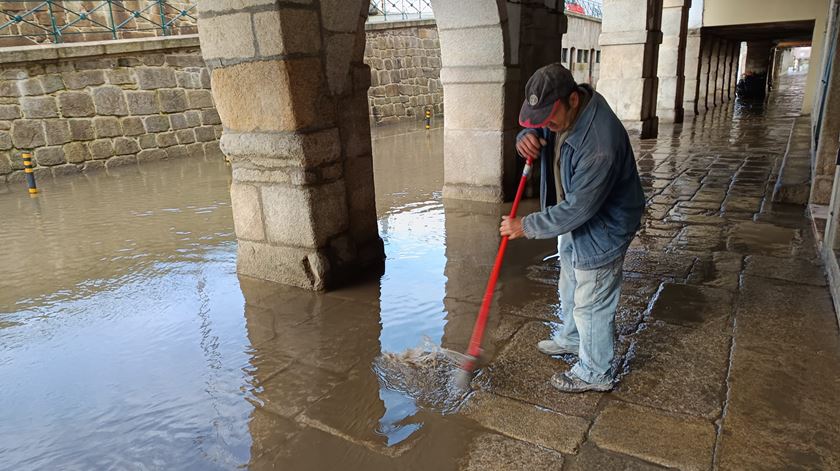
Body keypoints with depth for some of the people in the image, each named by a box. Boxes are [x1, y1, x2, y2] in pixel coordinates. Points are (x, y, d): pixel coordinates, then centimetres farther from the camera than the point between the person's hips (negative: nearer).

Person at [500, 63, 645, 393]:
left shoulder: (600, 144, -38)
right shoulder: (560, 111, -10)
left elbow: (578, 209, -32)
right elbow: (535, 130, 10)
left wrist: (526, 226, -22)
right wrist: (527, 139, -17)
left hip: (601, 229, -9)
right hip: (573, 220, 9)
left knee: (592, 303, 6)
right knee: (570, 288, 27)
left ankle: (595, 373, 28)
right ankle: (571, 338, 52)